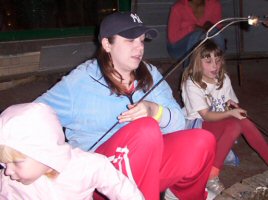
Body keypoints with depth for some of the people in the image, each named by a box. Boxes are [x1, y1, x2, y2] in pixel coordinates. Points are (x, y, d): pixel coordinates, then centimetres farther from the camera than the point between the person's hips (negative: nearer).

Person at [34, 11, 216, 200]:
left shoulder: (150, 75, 7)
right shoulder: (80, 81, -5)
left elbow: (179, 122, -1)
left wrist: (155, 112, -23)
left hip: (151, 161, 5)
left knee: (203, 141, -18)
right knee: (147, 128, -31)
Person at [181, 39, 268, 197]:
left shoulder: (224, 79, 2)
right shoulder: (192, 84, -15)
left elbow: (233, 106, 12)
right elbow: (206, 116, -19)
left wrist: (232, 105, -11)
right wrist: (230, 113, -31)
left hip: (221, 122, 5)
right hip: (199, 126, -5)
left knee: (240, 123, -26)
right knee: (237, 124, -30)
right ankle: (211, 175, -31)